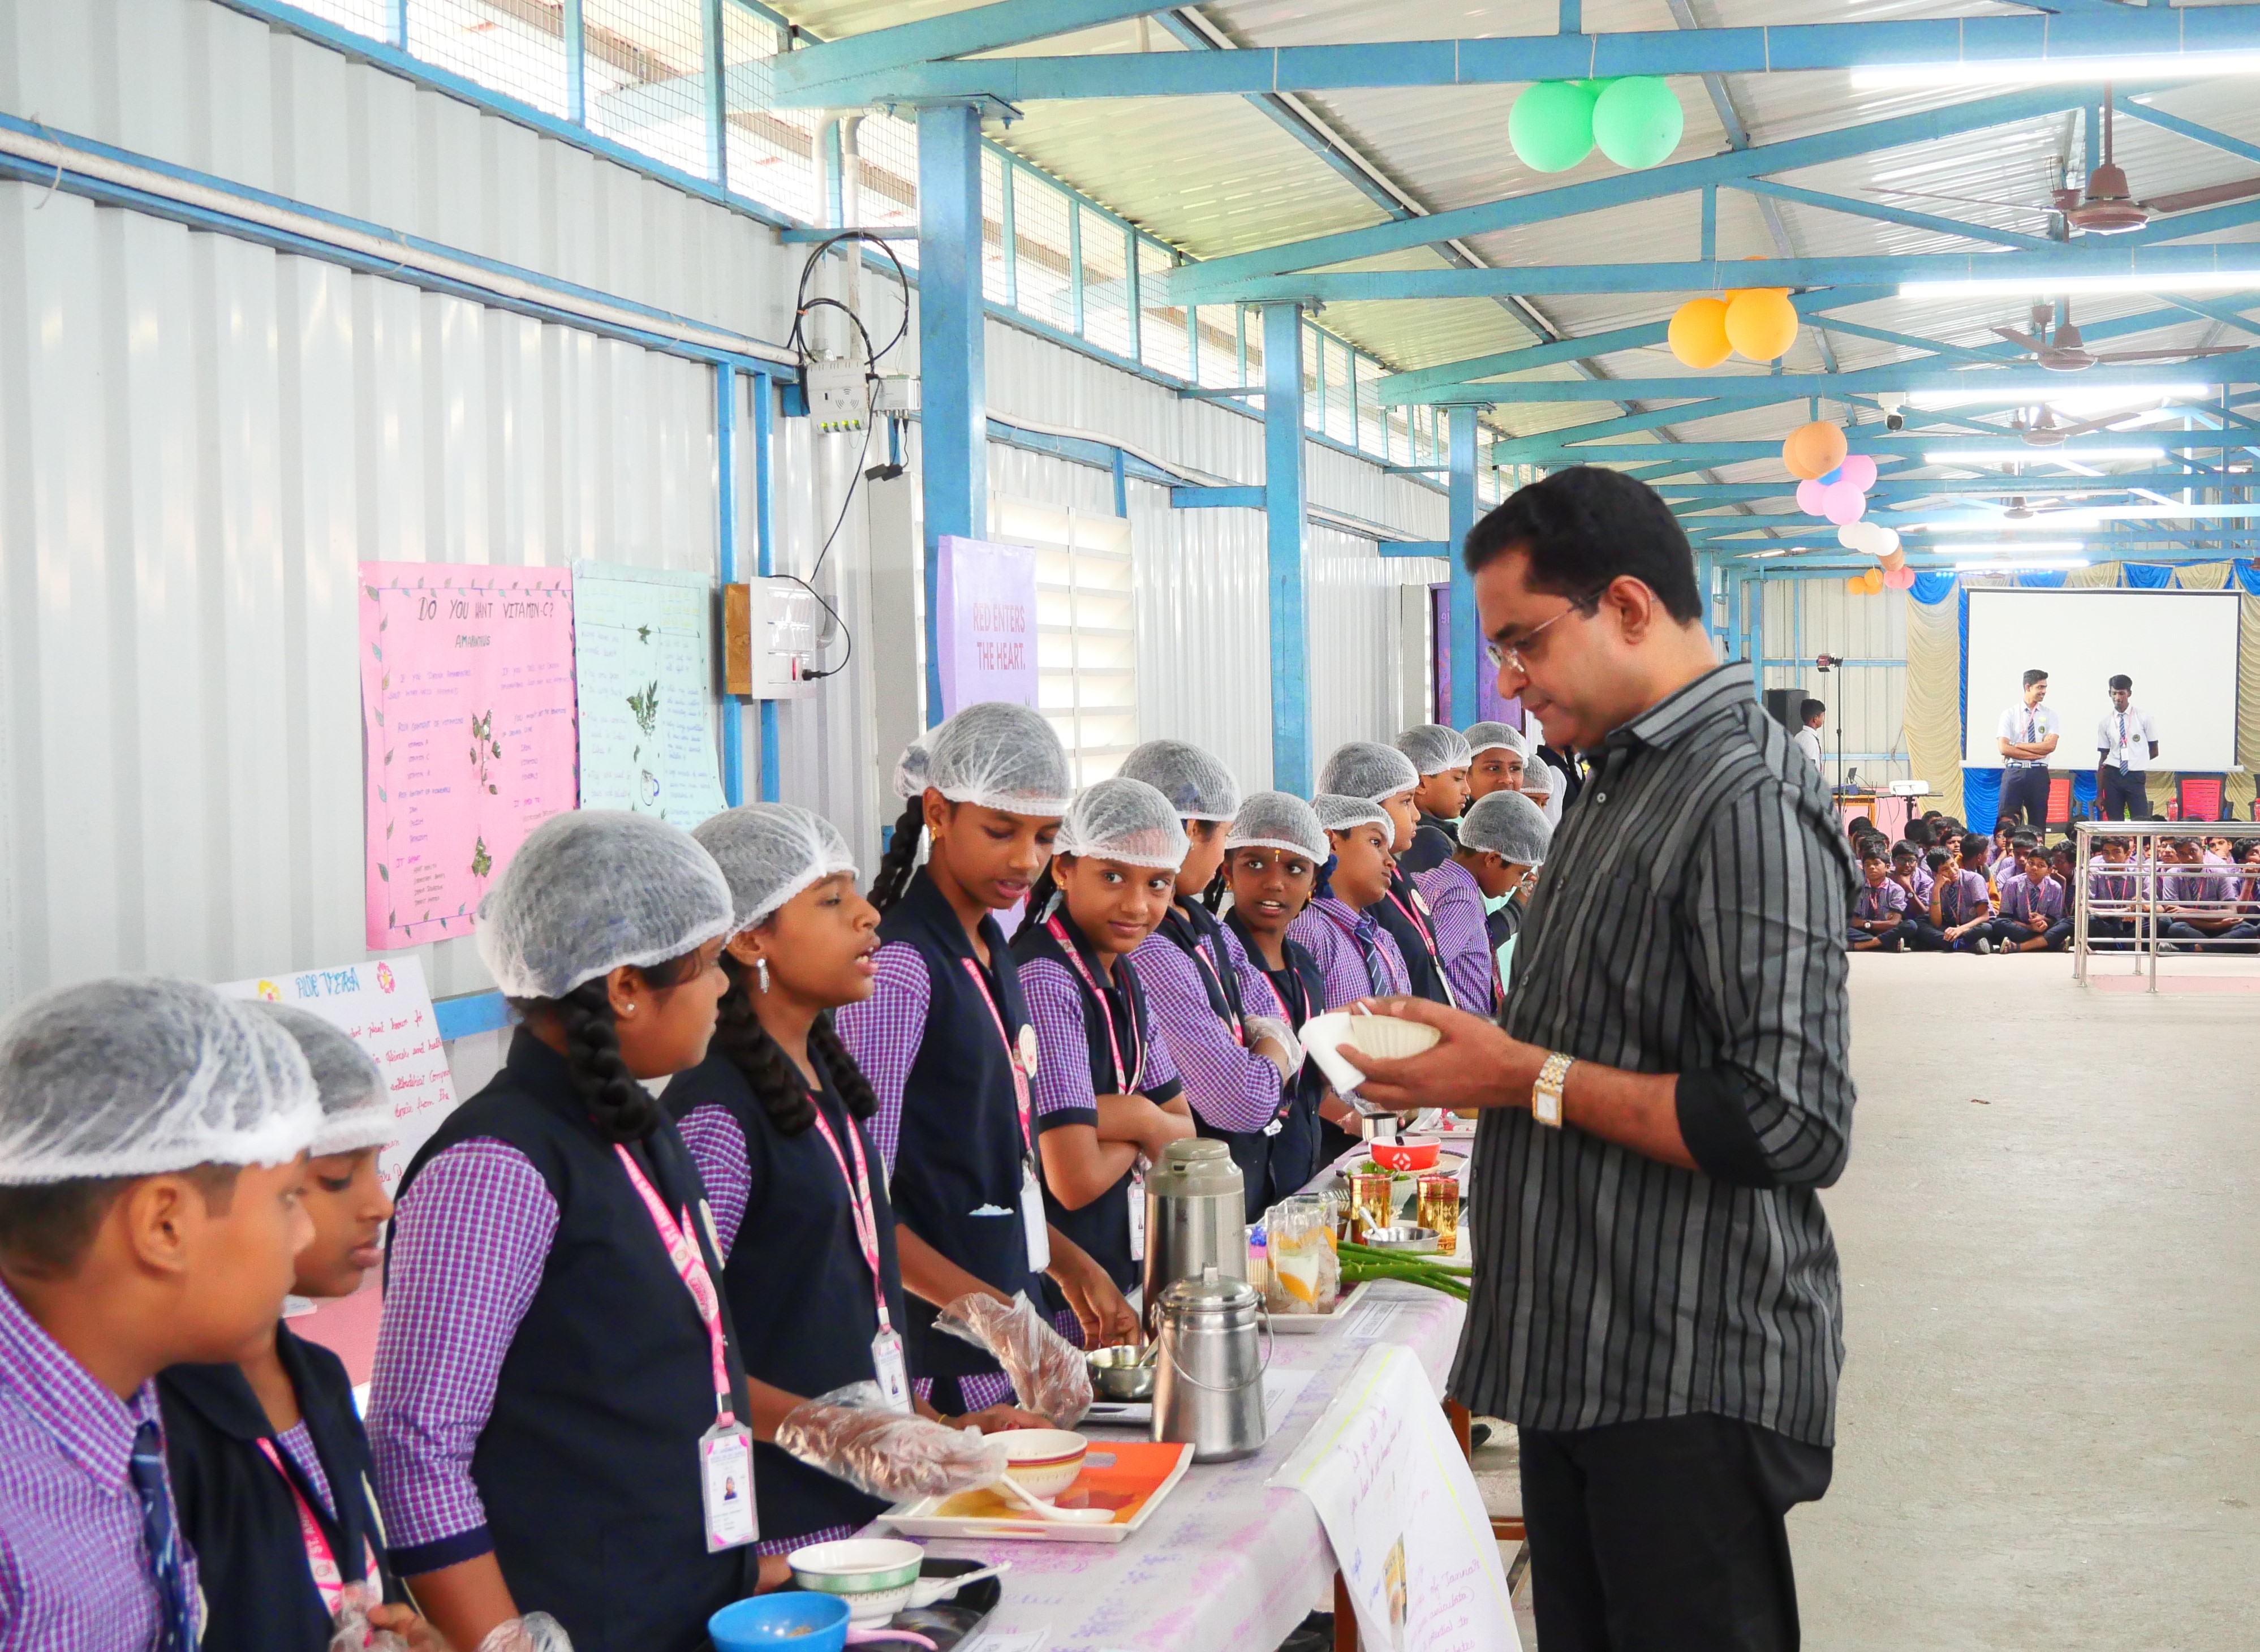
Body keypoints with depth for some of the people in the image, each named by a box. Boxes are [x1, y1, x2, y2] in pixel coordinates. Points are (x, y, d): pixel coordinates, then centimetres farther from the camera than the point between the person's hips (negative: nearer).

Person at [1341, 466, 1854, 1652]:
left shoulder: (1747, 800, -18)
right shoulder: (1624, 781, 13)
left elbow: (1791, 1126, -25)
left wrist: (1528, 1078, -20)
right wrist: (1459, 1048, 6)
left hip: (1690, 1380, -9)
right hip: (1581, 1354, 10)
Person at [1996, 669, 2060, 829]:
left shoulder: (2050, 715, 8)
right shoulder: (2010, 714, 4)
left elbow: (2050, 745, -6)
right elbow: (2004, 748, -6)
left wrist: (2017, 746, -8)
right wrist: (2035, 754, -9)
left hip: (2038, 774, 1)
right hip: (2013, 773, -1)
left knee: (2038, 824, 4)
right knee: (2006, 822, -6)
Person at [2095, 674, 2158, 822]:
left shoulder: (2143, 717, -1)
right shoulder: (2105, 722, 5)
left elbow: (2154, 751, 9)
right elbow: (2103, 758, 7)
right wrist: (2099, 794, 4)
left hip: (2136, 778, -2)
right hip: (2113, 777, 2)